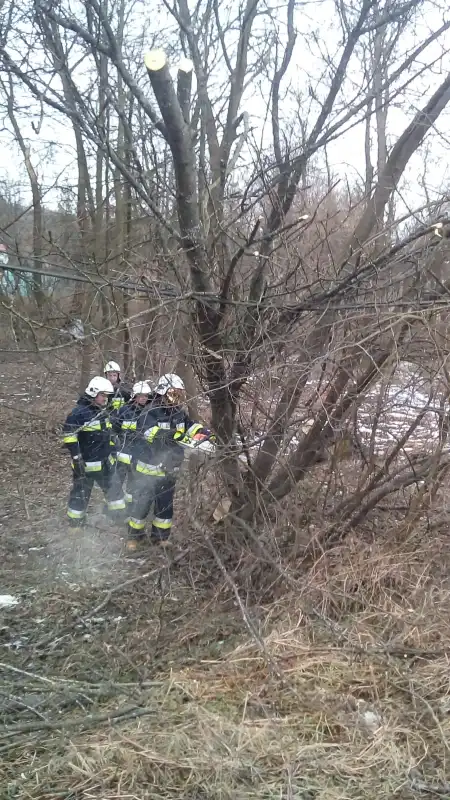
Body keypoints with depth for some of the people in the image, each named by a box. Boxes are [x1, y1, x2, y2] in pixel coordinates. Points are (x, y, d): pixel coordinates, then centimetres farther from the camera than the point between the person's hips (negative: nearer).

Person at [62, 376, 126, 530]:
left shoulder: (104, 412, 9)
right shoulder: (79, 413, -19)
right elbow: (69, 436, -22)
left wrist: (113, 451, 18)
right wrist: (76, 458, -23)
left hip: (105, 462, 8)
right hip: (85, 464, -8)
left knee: (114, 488, 17)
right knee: (80, 494, 5)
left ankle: (120, 517, 33)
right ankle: (75, 525, 21)